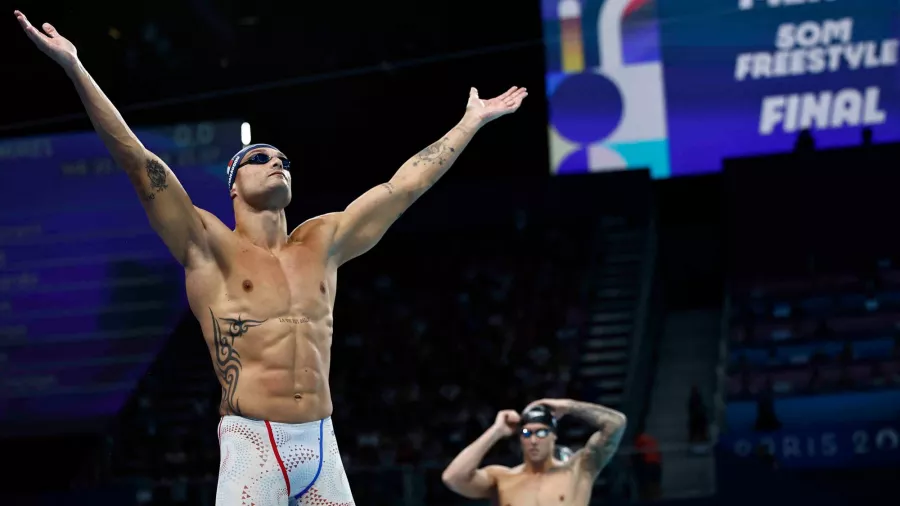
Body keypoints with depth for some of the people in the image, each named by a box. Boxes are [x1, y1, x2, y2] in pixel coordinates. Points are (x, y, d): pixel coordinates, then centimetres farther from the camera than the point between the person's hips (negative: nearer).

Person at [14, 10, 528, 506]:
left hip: (321, 445, 5)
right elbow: (139, 162, -4)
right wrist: (75, 68, -10)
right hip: (252, 446, -5)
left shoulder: (323, 242, 17)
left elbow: (405, 184, 23)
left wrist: (473, 121, 28)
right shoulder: (211, 249, 4)